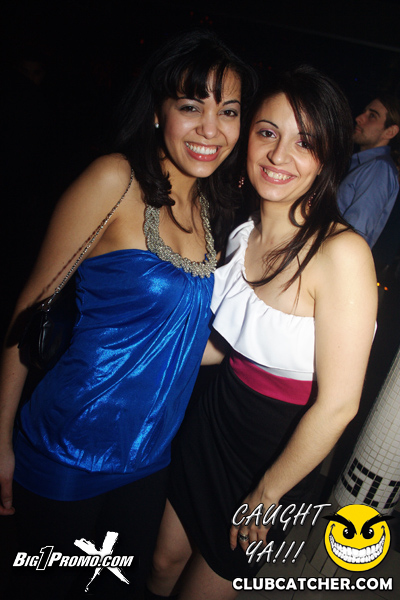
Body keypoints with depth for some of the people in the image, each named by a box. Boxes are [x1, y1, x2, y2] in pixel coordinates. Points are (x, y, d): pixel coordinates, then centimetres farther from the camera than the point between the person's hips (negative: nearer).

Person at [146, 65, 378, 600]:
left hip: (279, 450, -4)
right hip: (212, 419, 5)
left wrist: (266, 495, -11)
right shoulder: (244, 231, -7)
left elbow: (336, 405, -23)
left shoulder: (340, 253, -28)